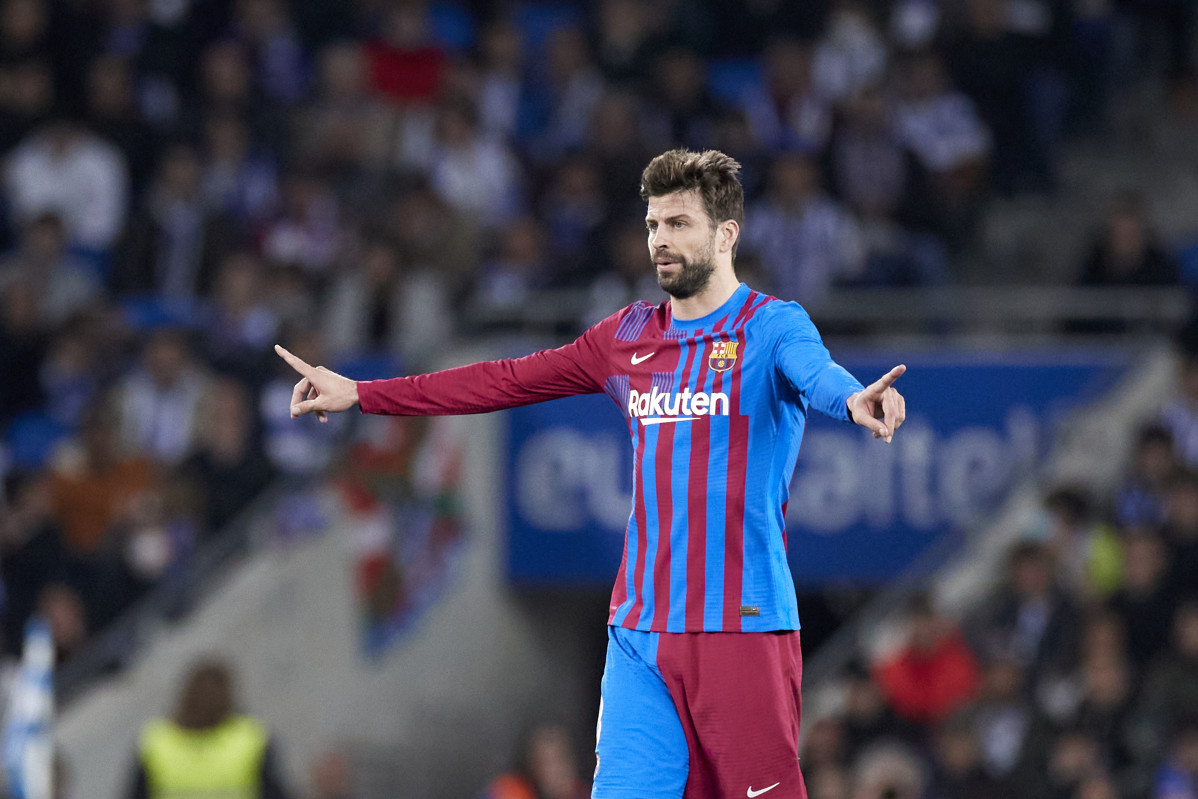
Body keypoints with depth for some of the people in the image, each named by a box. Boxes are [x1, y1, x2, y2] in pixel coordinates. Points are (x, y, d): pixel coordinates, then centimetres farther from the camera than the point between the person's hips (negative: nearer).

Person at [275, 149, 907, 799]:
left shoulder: (773, 326, -2)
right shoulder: (629, 336, 15)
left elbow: (814, 371, -24)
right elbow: (508, 380, 22)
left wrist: (852, 399, -49)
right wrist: (360, 394, 24)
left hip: (742, 625, -5)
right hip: (641, 632, 5)